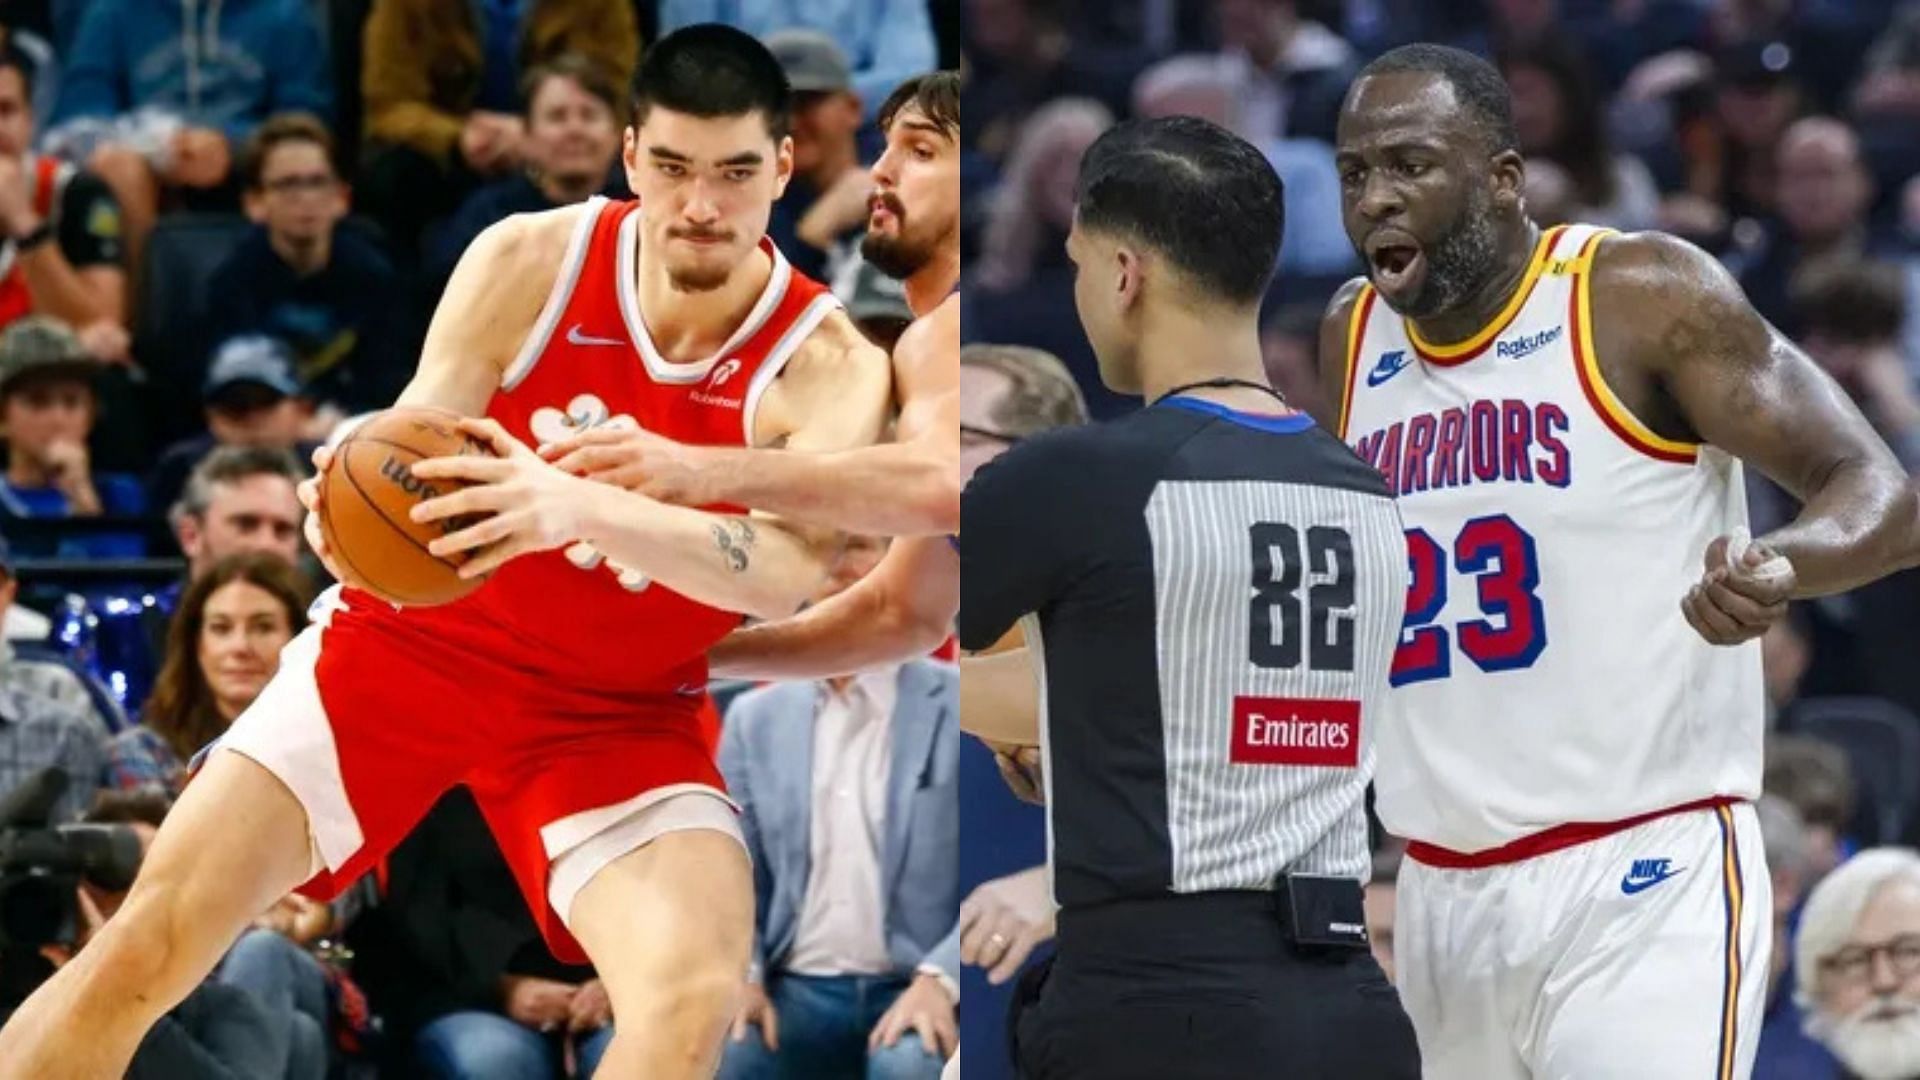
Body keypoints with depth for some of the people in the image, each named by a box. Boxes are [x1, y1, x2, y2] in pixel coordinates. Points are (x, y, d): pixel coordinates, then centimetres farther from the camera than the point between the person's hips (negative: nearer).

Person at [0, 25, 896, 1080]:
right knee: (156, 928, -10)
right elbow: (414, 449, -12)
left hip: (614, 713, -1)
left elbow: (788, 567, -35)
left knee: (692, 994, -26)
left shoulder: (829, 366, -16)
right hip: (415, 638, 1)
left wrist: (581, 508, -53)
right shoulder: (530, 262, -12)